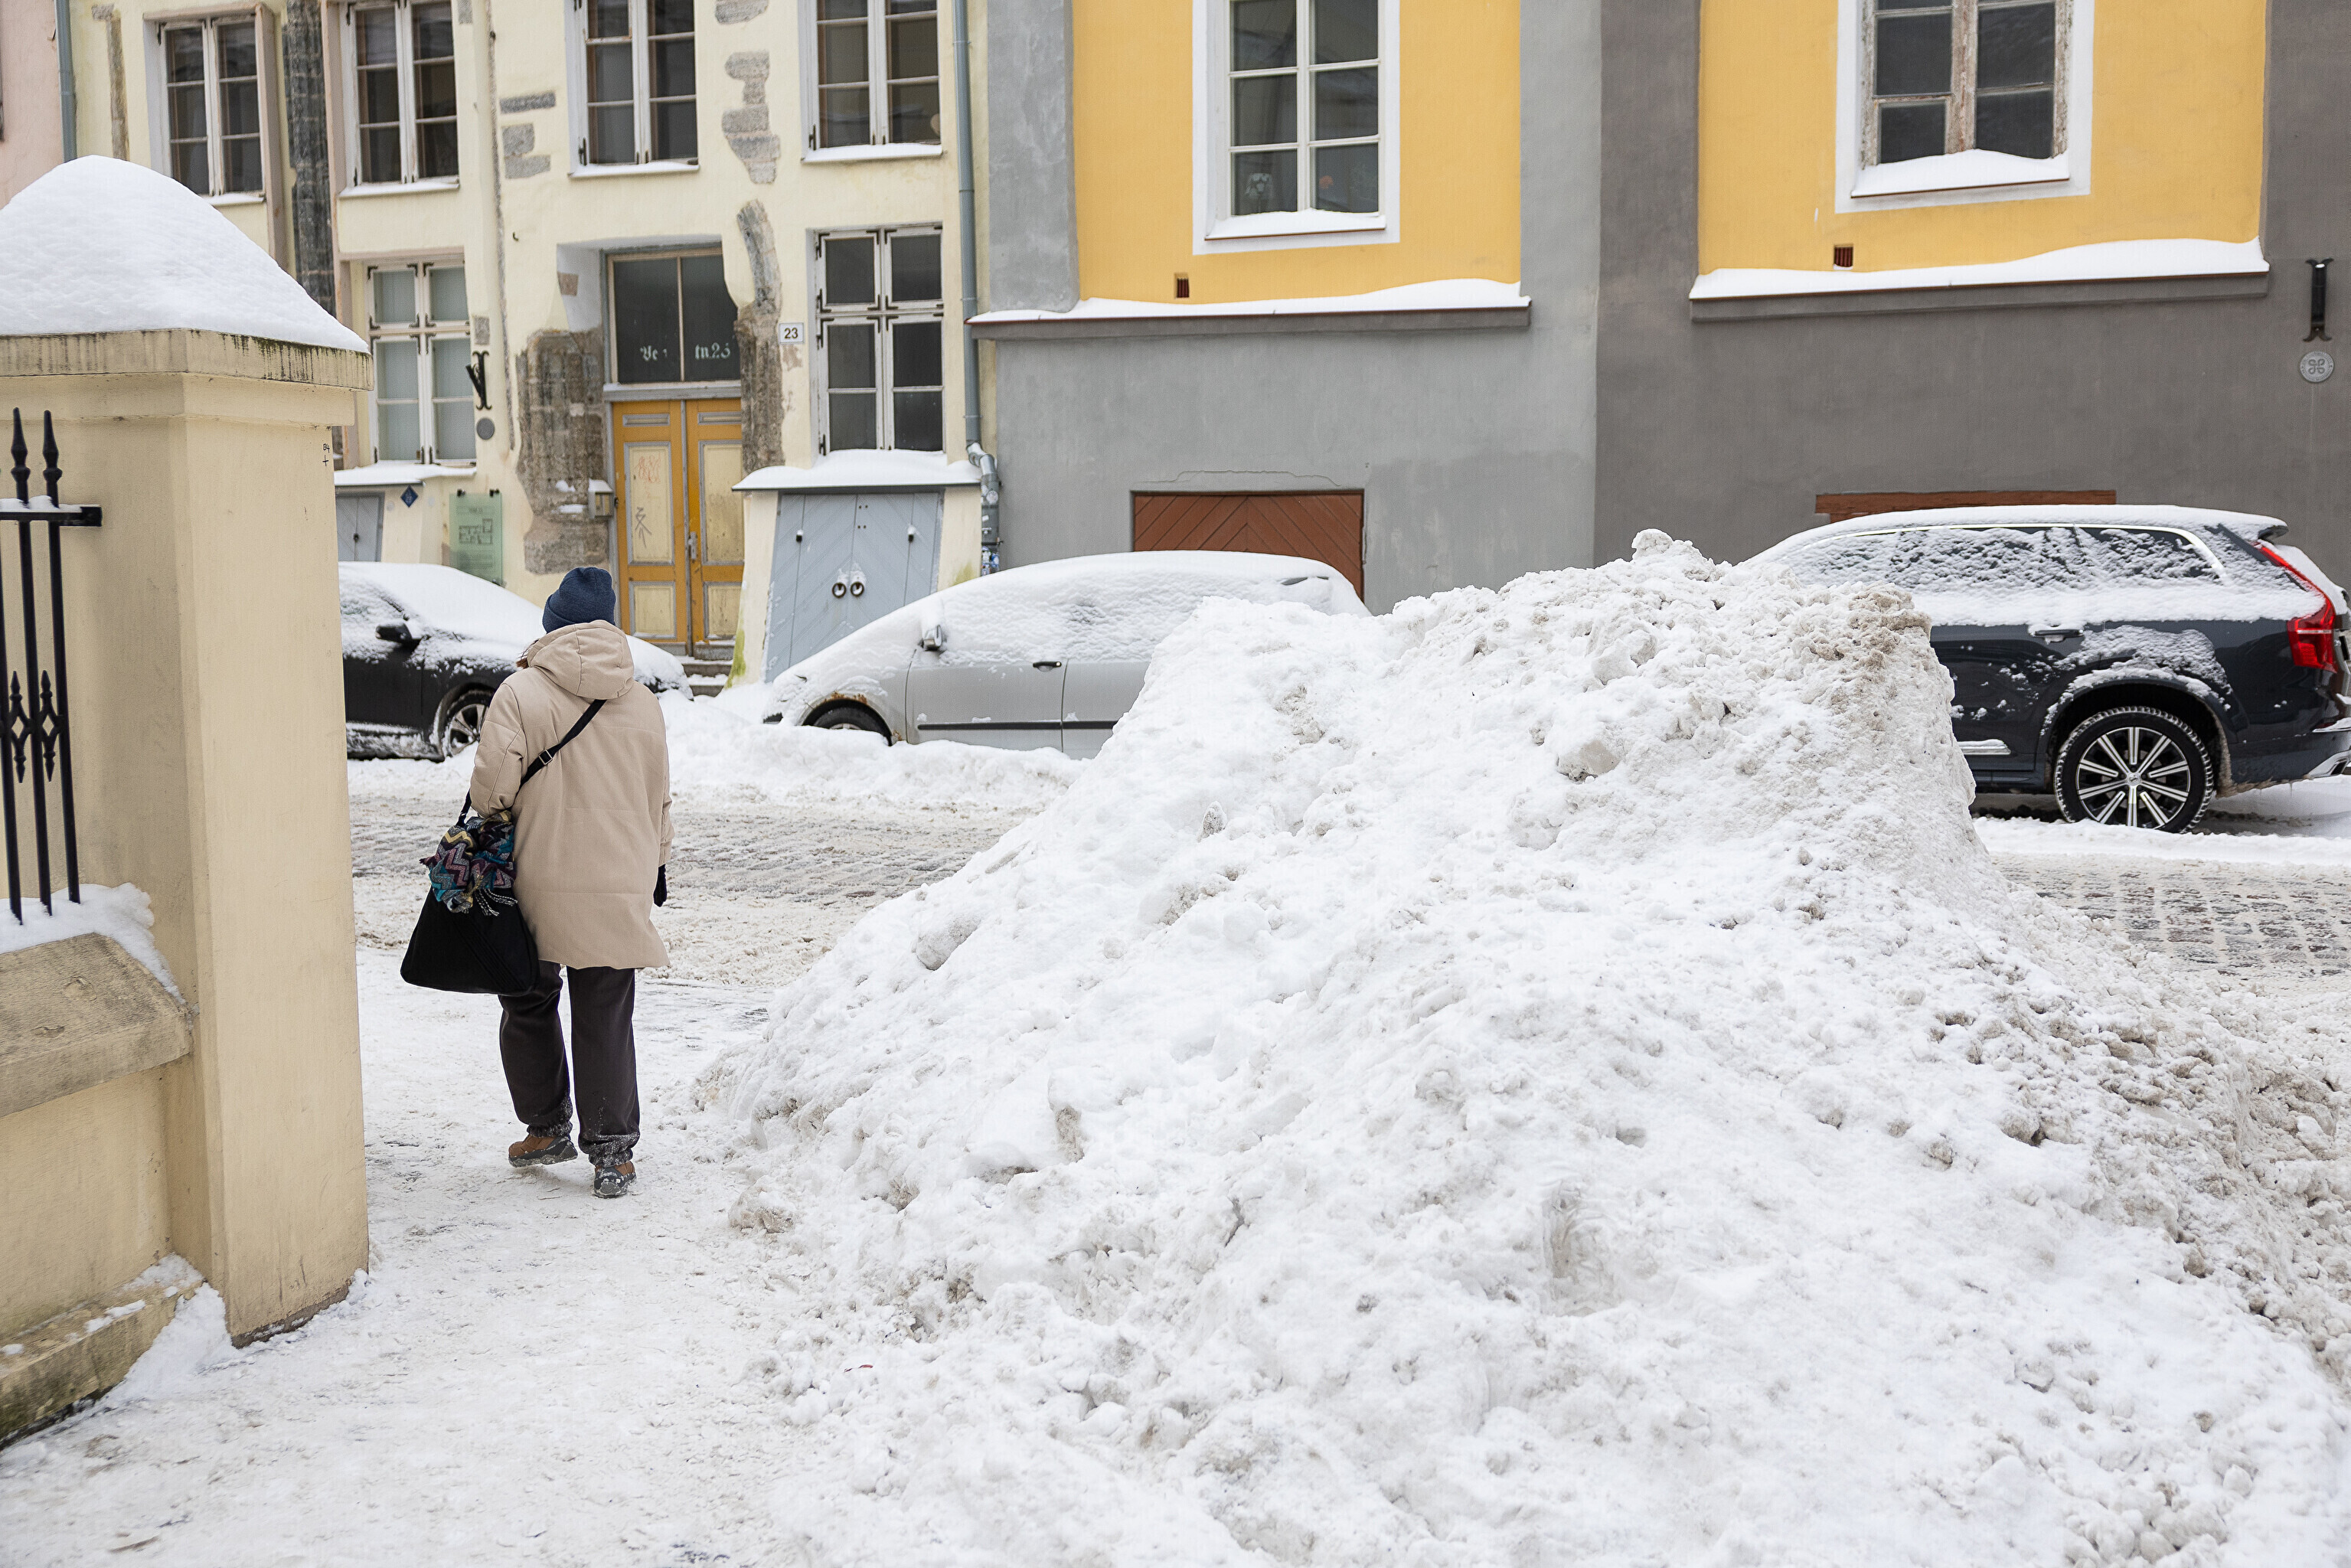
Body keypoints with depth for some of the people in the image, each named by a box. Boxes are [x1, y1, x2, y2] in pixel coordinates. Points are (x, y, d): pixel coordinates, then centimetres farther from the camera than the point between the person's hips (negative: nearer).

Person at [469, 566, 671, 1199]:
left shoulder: (521, 691, -8)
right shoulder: (642, 702, 6)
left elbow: (493, 785, -14)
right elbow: (658, 798, 14)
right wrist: (657, 864, 28)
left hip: (538, 881, -2)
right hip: (619, 887, 3)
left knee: (529, 1004, 17)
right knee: (606, 1017, 7)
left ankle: (548, 1128, 25)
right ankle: (613, 1148, 8)